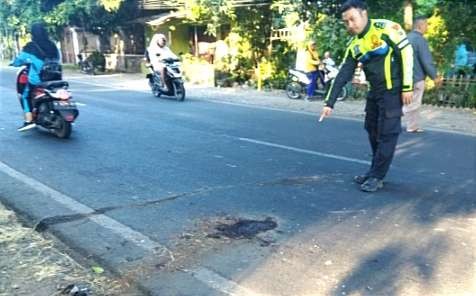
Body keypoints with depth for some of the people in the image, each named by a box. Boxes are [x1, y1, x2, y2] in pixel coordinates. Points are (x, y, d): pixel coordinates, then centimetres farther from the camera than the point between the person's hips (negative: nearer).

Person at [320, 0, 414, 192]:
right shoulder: (354, 45, 6)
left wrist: (407, 87, -14)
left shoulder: (385, 28, -13)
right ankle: (375, 170, 27)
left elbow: (406, 51, -13)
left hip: (393, 90, -7)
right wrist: (329, 102, -1)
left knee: (387, 133, -3)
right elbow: (343, 75, 5)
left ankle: (377, 177, 5)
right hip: (375, 92, 7)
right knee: (373, 131, 13)